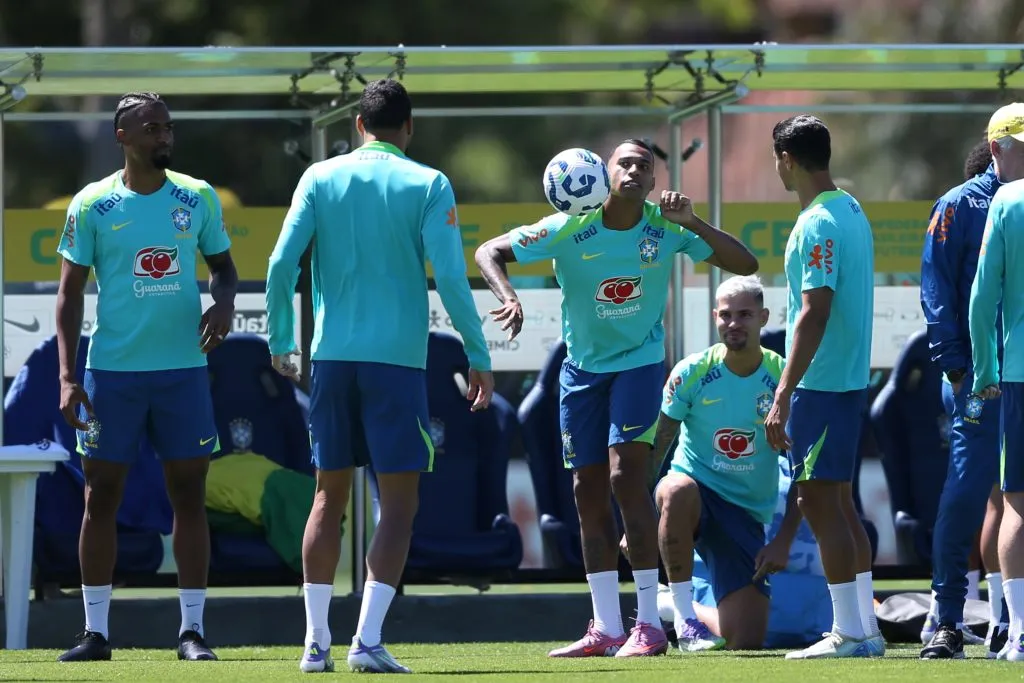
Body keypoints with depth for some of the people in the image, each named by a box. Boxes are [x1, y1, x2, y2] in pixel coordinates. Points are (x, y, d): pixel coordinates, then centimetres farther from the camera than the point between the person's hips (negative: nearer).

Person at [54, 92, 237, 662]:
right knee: (101, 497, 1)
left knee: (190, 493, 1)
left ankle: (192, 630, 6)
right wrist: (67, 376, -7)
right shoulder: (92, 205, -2)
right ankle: (96, 631, 8)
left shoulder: (199, 198, 4)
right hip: (112, 372, -1)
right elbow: (71, 294, 0)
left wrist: (224, 303, -8)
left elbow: (223, 265, 15)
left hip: (184, 368, 1)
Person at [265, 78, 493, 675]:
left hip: (331, 357, 3)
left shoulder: (320, 178, 5)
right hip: (397, 358, -3)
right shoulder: (427, 185, -1)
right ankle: (369, 641, -10)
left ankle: (316, 642, 10)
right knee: (399, 503, 1)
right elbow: (451, 278, -8)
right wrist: (479, 357, -1)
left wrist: (282, 343, 10)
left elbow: (282, 265, -1)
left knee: (330, 497, 12)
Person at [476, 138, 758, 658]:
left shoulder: (666, 229, -11)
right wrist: (508, 297, -30)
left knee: (625, 474, -18)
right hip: (583, 370, 2)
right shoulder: (569, 230, -13)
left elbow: (744, 264, -12)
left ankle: (649, 625, -15)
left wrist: (692, 224, -26)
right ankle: (605, 630, 11)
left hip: (640, 364, -2)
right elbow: (489, 253, -10)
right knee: (588, 490, 3)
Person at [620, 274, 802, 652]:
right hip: (697, 493, -1)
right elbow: (654, 449, -7)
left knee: (746, 642, -7)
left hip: (746, 515, 2)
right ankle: (684, 617, -26)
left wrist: (784, 541, -10)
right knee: (677, 490, -42)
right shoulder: (691, 373, -8)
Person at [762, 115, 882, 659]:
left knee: (820, 502, -7)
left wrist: (783, 396, -24)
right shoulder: (852, 212, 13)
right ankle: (864, 628, 15)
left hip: (820, 384, -10)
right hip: (851, 378, 10)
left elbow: (815, 311, -23)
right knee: (839, 503, 14)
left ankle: (849, 633, -8)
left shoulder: (817, 225, -17)